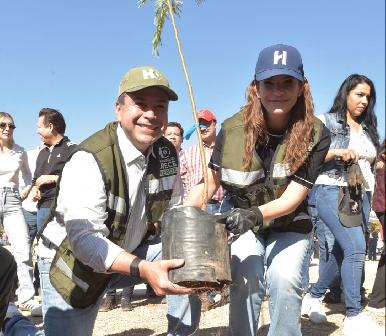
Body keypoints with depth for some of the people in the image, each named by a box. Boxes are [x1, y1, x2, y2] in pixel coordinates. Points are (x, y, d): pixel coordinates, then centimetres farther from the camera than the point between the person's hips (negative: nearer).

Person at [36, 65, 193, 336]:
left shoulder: (167, 153, -7)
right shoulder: (89, 160, -27)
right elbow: (84, 238, -35)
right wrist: (143, 269, -47)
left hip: (132, 252, 5)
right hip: (73, 263, -5)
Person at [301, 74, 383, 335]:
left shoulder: (369, 129, 18)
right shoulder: (326, 122, 0)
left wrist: (370, 197, 14)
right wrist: (337, 152, -19)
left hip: (360, 196, 7)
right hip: (332, 191, -7)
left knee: (343, 252, 9)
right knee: (356, 249, -19)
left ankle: (314, 297, 27)